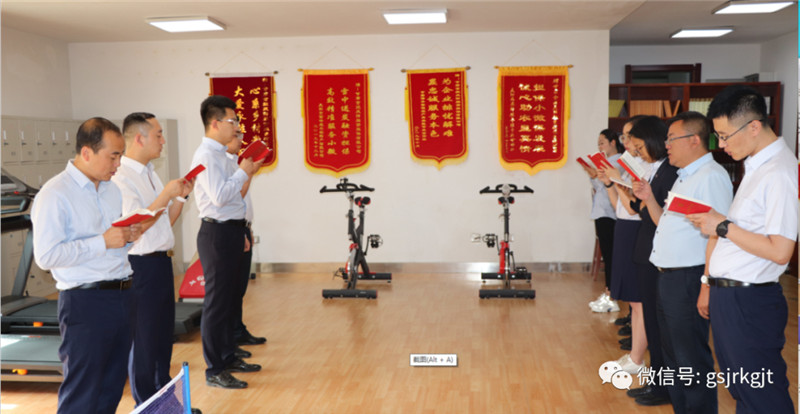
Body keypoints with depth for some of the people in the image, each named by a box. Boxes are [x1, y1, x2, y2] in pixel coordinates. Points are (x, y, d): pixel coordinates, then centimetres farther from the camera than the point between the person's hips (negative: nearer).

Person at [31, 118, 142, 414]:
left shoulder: (111, 189, 16)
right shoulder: (55, 195, -11)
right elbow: (46, 256, -18)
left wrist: (129, 236, 3)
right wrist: (103, 241, -19)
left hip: (121, 297, 8)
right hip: (85, 303, -7)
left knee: (113, 388, 15)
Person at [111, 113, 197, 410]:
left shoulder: (149, 173, 14)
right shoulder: (122, 177, -16)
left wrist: (181, 197, 4)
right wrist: (166, 194, -21)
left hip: (161, 262, 9)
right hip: (141, 266, -9)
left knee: (164, 335, 18)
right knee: (144, 341, 3)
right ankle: (146, 405, 18)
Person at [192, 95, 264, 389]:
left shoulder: (221, 155, 15)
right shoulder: (206, 155, -14)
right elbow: (219, 196, -24)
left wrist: (247, 172, 10)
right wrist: (244, 171, -14)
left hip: (231, 231, 10)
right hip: (217, 233, -10)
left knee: (229, 299, 18)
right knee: (216, 302, -3)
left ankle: (228, 357, 31)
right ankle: (214, 371, 7)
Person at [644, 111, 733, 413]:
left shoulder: (711, 176, -15)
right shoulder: (684, 177, 17)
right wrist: (650, 199, 7)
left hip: (689, 279, -10)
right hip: (669, 276, 10)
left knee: (691, 359, 0)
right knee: (672, 353, 20)